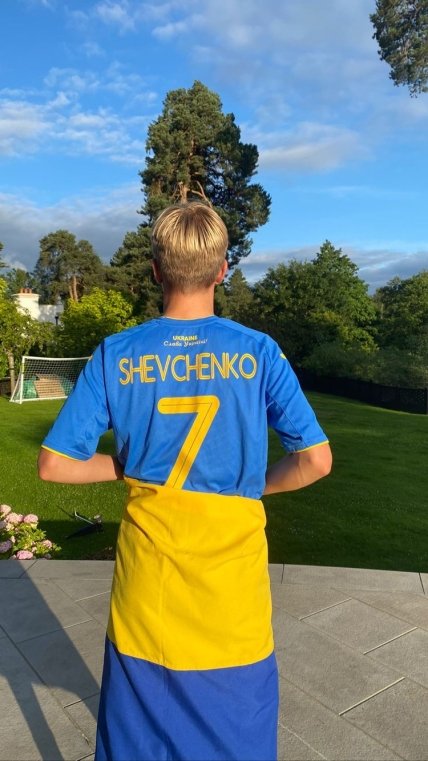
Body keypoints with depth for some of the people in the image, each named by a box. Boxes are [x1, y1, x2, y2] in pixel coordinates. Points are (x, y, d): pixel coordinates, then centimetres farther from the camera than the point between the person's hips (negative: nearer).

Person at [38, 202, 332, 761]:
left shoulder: (115, 356, -9)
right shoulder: (259, 353, -11)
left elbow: (54, 465, -7)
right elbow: (316, 461, -10)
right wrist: (254, 485, 5)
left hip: (149, 574, 1)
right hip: (232, 572, 0)